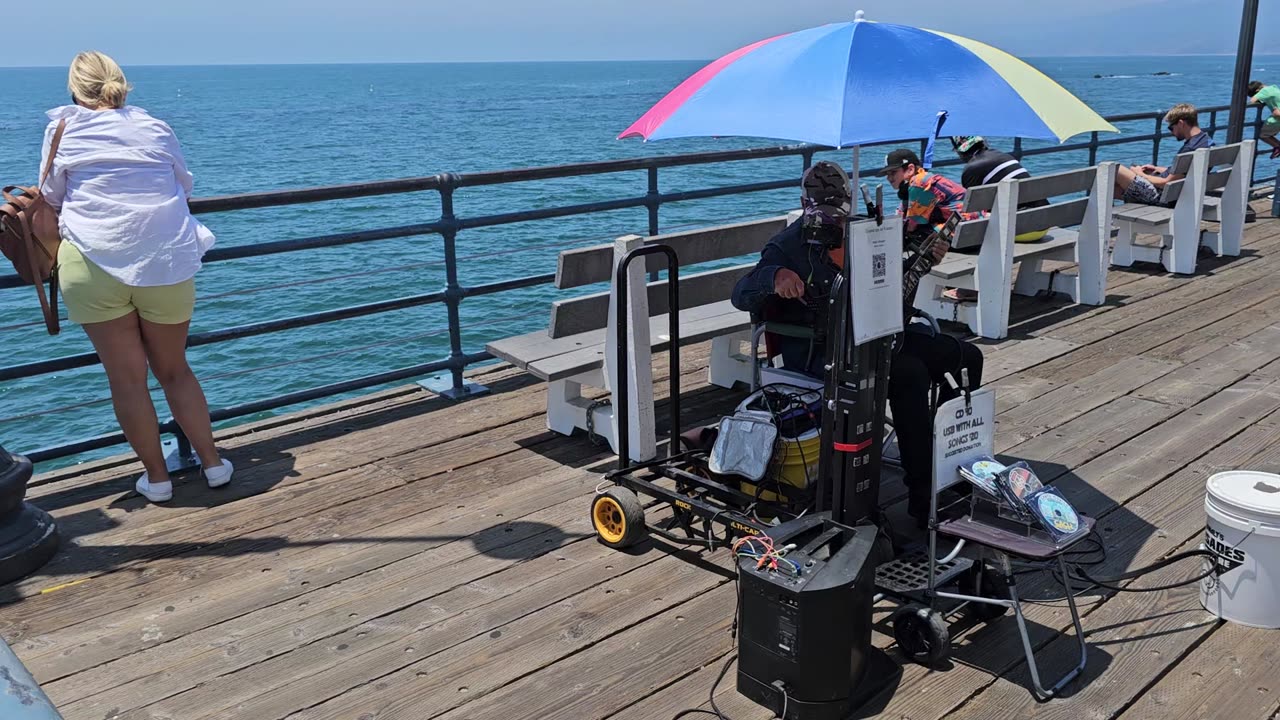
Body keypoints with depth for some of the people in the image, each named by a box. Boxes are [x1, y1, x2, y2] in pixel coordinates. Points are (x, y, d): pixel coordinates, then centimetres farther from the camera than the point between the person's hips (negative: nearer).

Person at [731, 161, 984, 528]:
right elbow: (740, 295, -19)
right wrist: (775, 275, -40)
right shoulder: (789, 246, -7)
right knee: (909, 373, -32)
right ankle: (923, 498, -26)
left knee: (966, 357, 2)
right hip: (820, 352, -8)